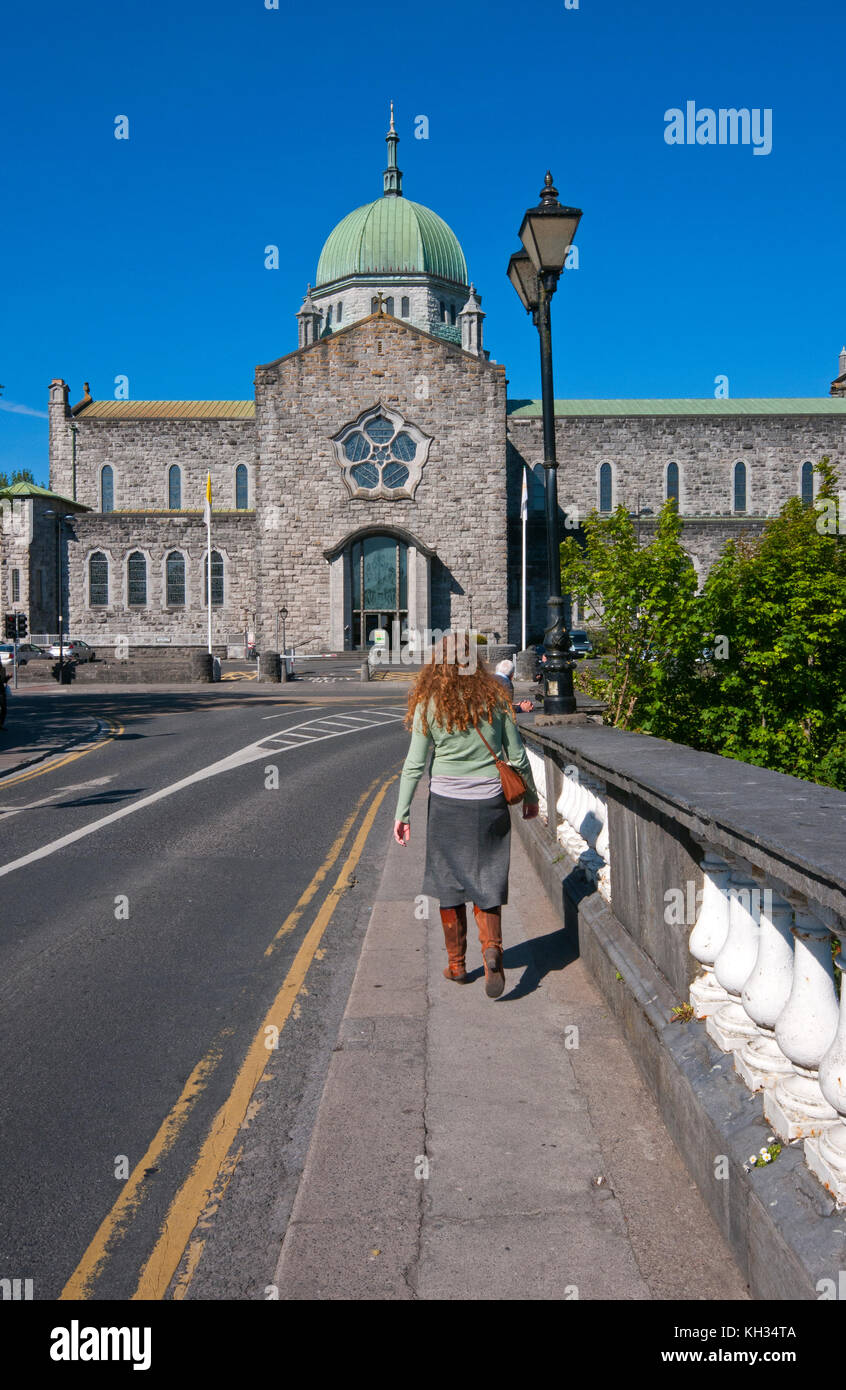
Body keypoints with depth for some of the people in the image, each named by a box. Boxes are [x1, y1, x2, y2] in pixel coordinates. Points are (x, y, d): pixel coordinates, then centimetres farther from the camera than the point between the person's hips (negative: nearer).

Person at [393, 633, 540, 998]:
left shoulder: (429, 706, -6)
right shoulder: (495, 700, -2)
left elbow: (414, 765, -6)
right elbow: (517, 756, 4)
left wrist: (402, 814, 0)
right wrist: (530, 796, 17)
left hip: (446, 803, -1)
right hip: (490, 803, 1)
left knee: (449, 884, 13)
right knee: (485, 882, 13)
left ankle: (456, 964, 22)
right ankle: (492, 947, -10)